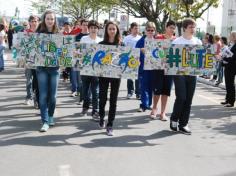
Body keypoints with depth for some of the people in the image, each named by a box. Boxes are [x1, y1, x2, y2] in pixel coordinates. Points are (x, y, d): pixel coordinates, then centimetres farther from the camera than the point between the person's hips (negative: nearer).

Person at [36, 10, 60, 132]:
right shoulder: (38, 33, 0)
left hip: (54, 68, 1)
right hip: (41, 68, -1)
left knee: (52, 95, 7)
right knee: (43, 95, -2)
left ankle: (50, 116, 29)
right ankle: (45, 121, 3)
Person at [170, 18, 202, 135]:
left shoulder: (198, 42, 9)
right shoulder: (177, 41, -2)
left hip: (192, 73, 4)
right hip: (179, 73, -4)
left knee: (188, 99, 4)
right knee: (181, 98, -9)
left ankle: (183, 124, 14)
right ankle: (174, 119, 14)